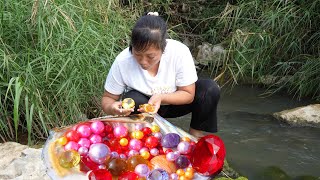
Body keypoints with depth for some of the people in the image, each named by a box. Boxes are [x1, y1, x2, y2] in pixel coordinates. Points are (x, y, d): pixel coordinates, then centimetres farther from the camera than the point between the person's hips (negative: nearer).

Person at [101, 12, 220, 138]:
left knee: (211, 88, -23)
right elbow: (108, 98, -15)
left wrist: (161, 98, -38)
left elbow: (188, 94, -19)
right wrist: (112, 108, -40)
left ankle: (196, 138, -5)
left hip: (174, 103, 1)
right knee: (133, 100, -35)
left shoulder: (179, 52, -28)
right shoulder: (122, 61, -26)